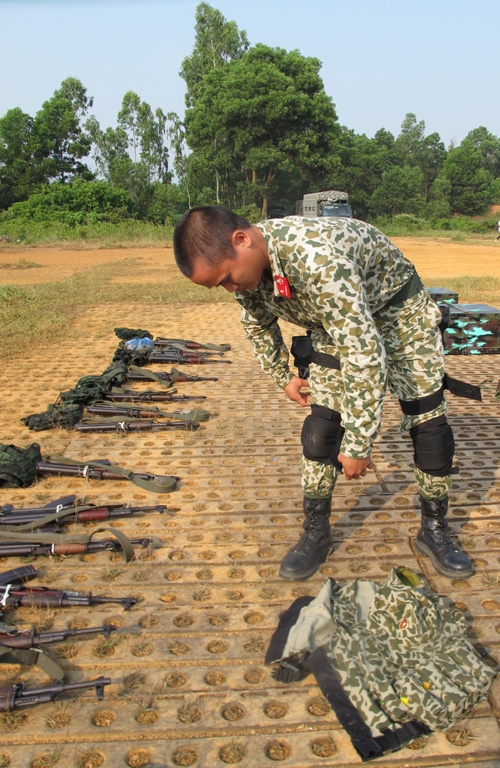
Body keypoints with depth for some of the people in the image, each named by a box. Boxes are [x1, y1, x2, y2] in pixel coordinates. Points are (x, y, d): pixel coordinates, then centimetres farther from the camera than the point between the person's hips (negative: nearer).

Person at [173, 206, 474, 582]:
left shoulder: (315, 257, -45)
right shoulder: (245, 266, -19)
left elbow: (364, 350, -43)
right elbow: (259, 325, 6)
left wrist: (358, 445, -36)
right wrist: (283, 376, 10)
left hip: (397, 308, -5)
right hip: (333, 320, 5)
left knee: (428, 420, -4)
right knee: (321, 424, -6)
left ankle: (434, 528, 15)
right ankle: (316, 533, 7)